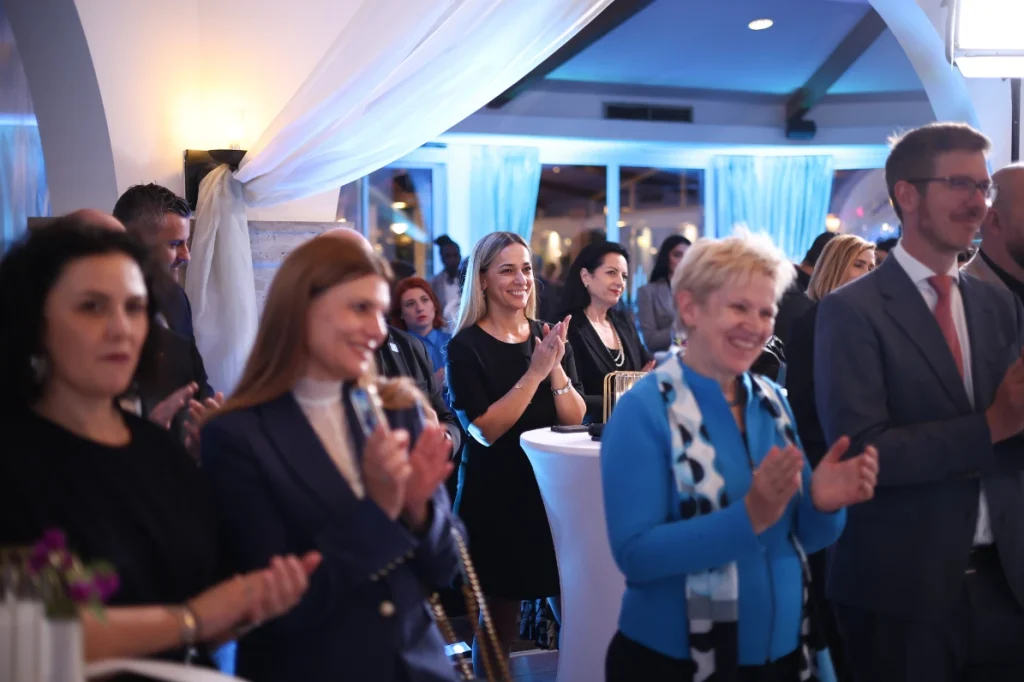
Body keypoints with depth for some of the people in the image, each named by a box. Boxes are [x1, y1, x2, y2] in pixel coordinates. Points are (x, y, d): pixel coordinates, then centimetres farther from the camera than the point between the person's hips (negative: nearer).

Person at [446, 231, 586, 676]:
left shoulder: (550, 338, 6)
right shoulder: (466, 347, -8)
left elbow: (575, 419, -1)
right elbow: (485, 430, -18)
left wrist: (555, 367, -16)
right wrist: (534, 372, -23)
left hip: (552, 488, 4)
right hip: (496, 498, -4)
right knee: (498, 624, 1)